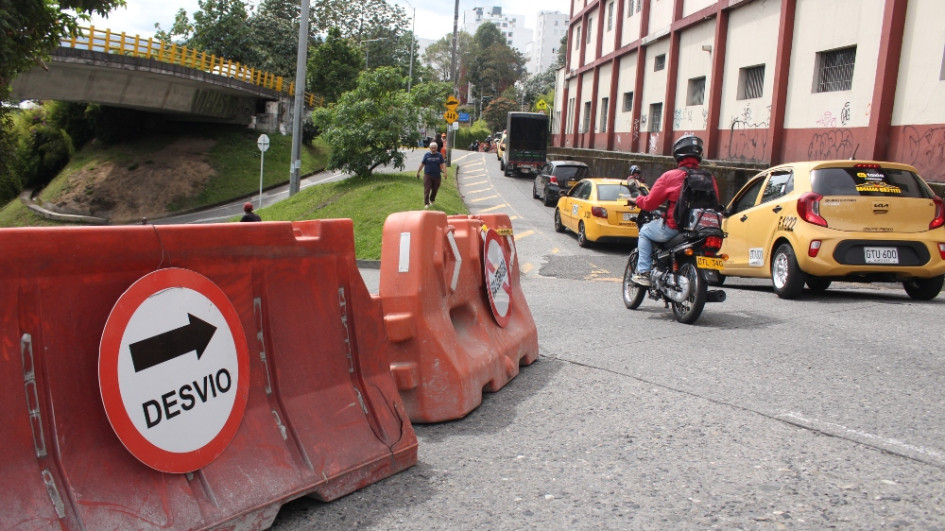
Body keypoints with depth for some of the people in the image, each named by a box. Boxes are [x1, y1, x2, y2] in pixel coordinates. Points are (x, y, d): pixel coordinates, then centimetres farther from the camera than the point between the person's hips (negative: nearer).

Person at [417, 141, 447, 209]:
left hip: (437, 175, 1)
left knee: (435, 189, 11)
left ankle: (431, 200, 35)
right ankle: (426, 203, -5)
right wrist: (418, 172, 10)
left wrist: (445, 172, -19)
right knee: (427, 190, -7)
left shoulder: (439, 155, 3)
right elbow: (422, 164, 8)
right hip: (427, 175, -1)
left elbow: (443, 164, -5)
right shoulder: (426, 155, 3)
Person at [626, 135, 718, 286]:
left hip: (673, 227, -5)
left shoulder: (670, 176, -8)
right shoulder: (709, 179, 4)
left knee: (645, 231, 21)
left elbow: (650, 203, -3)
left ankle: (643, 273, 11)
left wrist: (636, 200, 17)